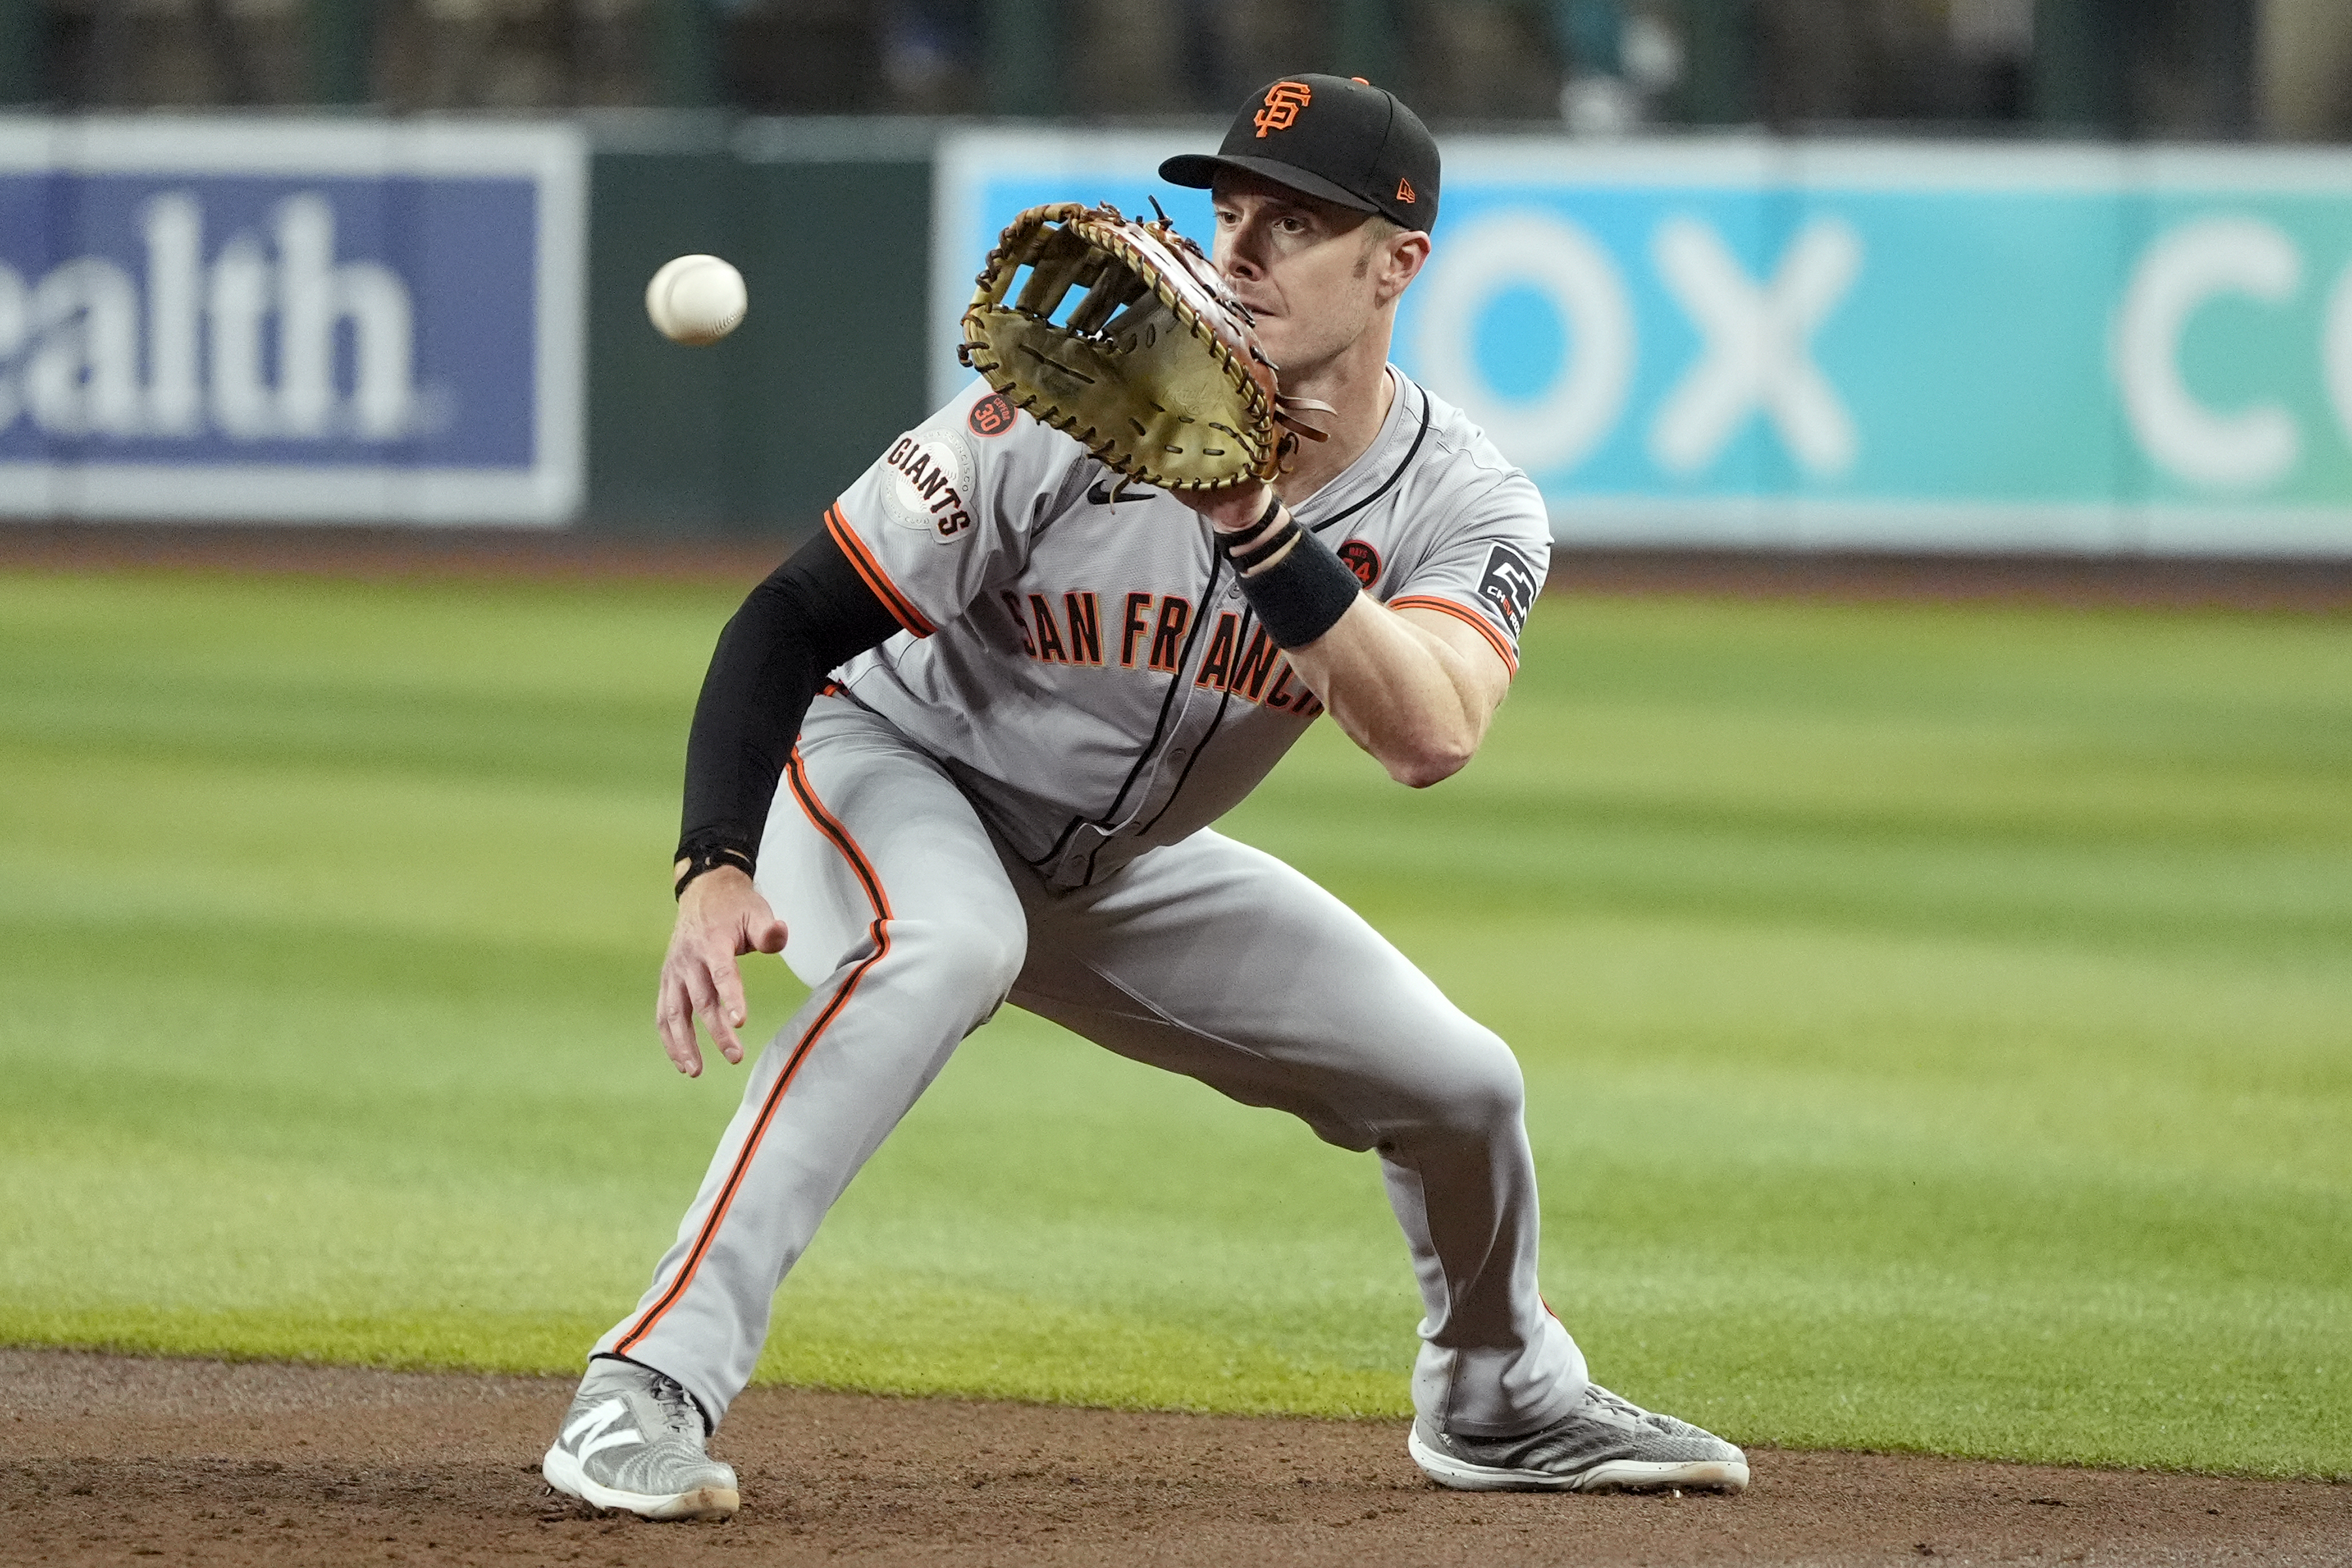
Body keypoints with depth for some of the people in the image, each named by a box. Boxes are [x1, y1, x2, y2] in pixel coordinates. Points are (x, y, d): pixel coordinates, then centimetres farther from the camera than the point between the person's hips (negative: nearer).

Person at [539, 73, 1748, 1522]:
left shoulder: (1466, 504, -18)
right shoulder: (1067, 413, -28)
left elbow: (1430, 738, -38)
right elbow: (793, 621, -23)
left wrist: (1255, 518, -48)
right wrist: (716, 869, -37)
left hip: (1126, 870, 5)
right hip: (890, 768, -5)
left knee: (1459, 1084, 4)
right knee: (947, 943, -39)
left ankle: (1501, 1402, 38)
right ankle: (650, 1392, -40)